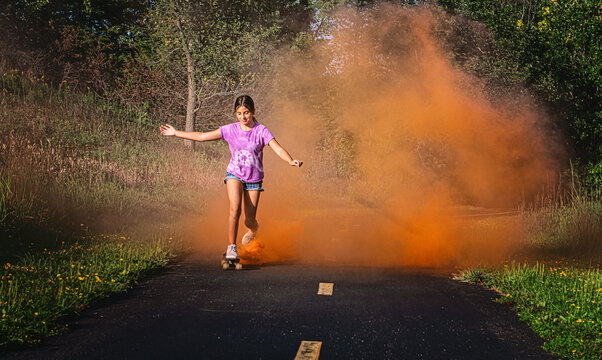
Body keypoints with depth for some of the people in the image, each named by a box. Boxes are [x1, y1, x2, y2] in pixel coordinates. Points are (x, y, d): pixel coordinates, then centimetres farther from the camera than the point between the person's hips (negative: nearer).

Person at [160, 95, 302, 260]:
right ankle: (231, 247, -19)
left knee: (249, 221, 4)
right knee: (235, 208, -26)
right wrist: (175, 133, 0)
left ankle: (254, 228, 43)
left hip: (254, 178, 0)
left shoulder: (261, 131, -11)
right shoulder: (230, 130, -6)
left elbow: (277, 148, -24)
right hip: (235, 174, 0)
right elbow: (202, 136, 0)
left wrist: (291, 161, -44)